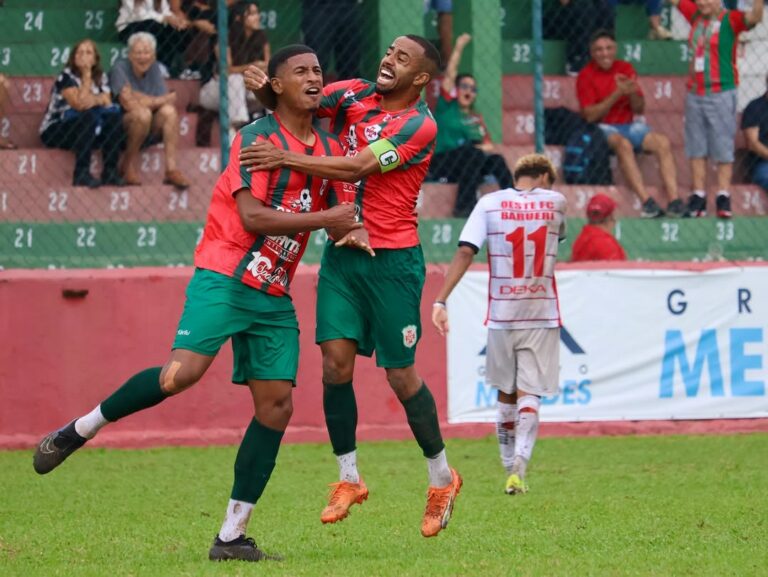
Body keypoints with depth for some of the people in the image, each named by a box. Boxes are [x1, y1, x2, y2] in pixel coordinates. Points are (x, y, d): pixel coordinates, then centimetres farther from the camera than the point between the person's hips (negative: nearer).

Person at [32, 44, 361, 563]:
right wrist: (324, 219, -15)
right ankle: (78, 431, -6)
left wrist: (350, 229, -1)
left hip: (274, 296, 7)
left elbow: (336, 212, 23)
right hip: (225, 278, -7)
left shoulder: (329, 148, 13)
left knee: (276, 405, -2)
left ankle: (232, 536, 3)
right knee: (183, 373, -25)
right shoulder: (257, 137, -7)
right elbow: (252, 214, -16)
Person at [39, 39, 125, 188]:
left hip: (88, 130, 6)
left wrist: (95, 100, -25)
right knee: (88, 116, -33)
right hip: (54, 131, -6)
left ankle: (110, 171, -23)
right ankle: (82, 174, -37)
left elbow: (107, 102, -5)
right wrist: (86, 75, -20)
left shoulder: (101, 78, 7)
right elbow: (79, 104, -24)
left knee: (114, 114, -19)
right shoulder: (67, 76, -11)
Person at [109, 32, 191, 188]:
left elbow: (167, 100, -8)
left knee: (169, 111, -21)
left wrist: (141, 99, -22)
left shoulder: (154, 69, 4)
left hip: (149, 132, 5)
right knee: (143, 113, -33)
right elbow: (128, 103, -24)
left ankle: (171, 169, -26)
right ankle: (128, 167, -17)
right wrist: (161, 100, -19)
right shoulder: (120, 68, -12)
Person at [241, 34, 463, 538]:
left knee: (401, 374, 0)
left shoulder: (420, 125, -12)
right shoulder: (355, 95, 6)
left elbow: (358, 167, -21)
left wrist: (285, 158, -24)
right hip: (342, 252, 5)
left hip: (393, 260, -5)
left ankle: (442, 477, 18)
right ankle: (348, 478, 6)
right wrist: (265, 89, -18)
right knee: (336, 359, -6)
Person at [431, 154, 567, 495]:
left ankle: (510, 469, 22)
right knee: (529, 395, -2)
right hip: (542, 313, -1)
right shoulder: (556, 202, 3)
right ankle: (518, 468, -20)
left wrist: (440, 301, -12)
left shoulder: (489, 203, 0)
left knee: (506, 395, 16)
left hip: (501, 314, 1)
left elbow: (465, 252, -10)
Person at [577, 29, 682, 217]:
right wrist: (618, 94, -19)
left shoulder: (625, 68, 9)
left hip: (629, 125, 5)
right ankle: (647, 202, -43)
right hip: (602, 128, -5)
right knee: (623, 144, -36)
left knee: (662, 142, -19)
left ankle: (674, 201, -26)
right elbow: (590, 115, -14)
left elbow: (639, 109, 11)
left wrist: (632, 93, -12)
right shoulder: (586, 76, -4)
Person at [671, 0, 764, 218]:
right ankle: (698, 198, 10)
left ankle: (723, 199, -1)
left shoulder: (730, 20, -6)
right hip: (694, 93, 6)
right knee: (696, 150, 6)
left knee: (723, 150, -3)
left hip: (721, 94, -6)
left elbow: (753, 18, -23)